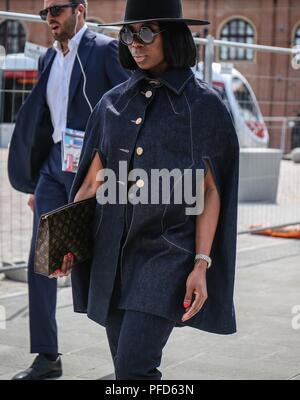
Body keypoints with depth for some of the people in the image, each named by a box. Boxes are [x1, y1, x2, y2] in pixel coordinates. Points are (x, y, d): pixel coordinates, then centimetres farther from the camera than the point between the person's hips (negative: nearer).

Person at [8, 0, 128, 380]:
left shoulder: (105, 50, -6)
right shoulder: (48, 59, 15)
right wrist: (35, 184, 18)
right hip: (53, 165, 7)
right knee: (40, 263, 2)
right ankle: (47, 357, 11)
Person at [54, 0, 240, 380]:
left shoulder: (203, 104, -3)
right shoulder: (114, 102, 9)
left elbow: (210, 190, -5)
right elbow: (93, 179, 8)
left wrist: (201, 265, -13)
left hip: (168, 252, -5)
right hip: (114, 254, 5)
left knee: (134, 367, -18)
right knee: (130, 372, 11)